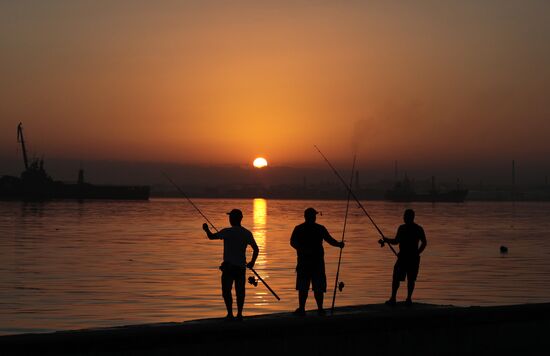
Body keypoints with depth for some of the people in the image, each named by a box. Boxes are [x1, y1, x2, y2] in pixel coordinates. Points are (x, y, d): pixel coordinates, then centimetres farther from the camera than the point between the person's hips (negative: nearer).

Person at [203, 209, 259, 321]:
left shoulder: (227, 232, -8)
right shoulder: (247, 233, 3)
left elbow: (211, 236, 2)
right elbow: (256, 249, 3)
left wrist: (206, 229, 22)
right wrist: (252, 262, 15)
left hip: (229, 265, -4)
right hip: (241, 266, 4)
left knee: (226, 290, 2)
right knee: (240, 291, 7)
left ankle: (230, 314, -4)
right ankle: (239, 314, 6)